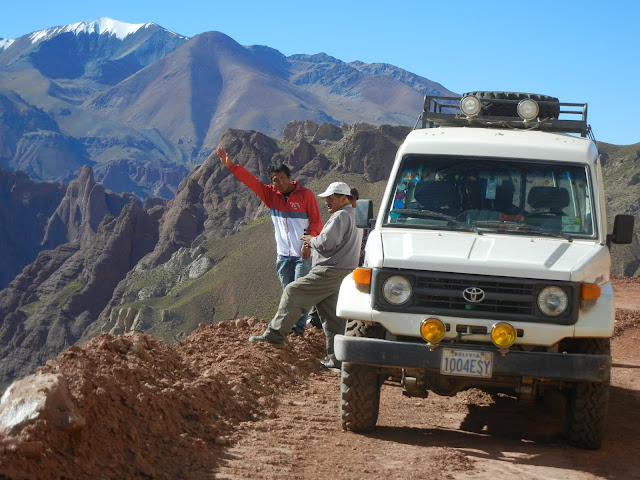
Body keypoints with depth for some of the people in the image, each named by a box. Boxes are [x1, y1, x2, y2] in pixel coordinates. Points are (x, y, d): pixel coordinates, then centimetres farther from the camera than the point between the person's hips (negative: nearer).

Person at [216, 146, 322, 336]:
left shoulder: (305, 195, -3)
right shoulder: (271, 195, 8)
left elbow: (316, 222, -3)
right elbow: (250, 180, 1)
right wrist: (231, 166, -9)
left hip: (304, 255, -5)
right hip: (283, 255, 5)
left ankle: (299, 326, -10)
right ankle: (289, 326, 10)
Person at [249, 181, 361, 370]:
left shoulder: (341, 216, -12)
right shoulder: (354, 216, 22)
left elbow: (327, 242, -23)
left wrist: (312, 240, -2)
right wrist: (314, 244, 14)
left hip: (330, 272, -10)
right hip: (343, 273, 10)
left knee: (293, 292, -5)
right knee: (333, 316, 8)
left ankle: (275, 335, -6)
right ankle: (337, 358, 5)